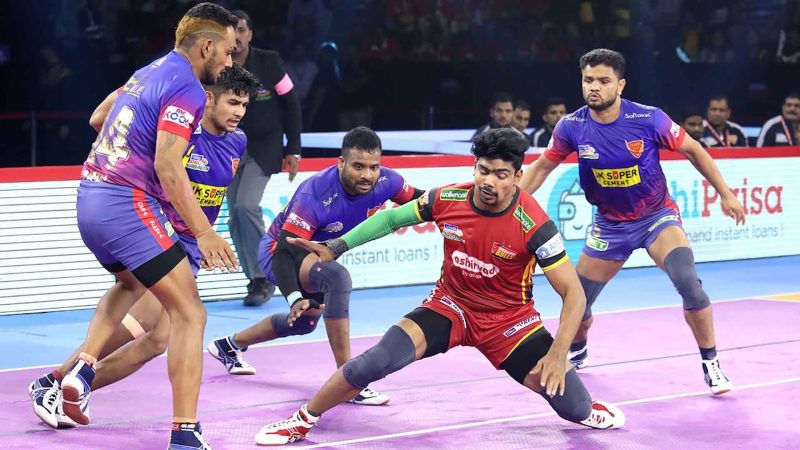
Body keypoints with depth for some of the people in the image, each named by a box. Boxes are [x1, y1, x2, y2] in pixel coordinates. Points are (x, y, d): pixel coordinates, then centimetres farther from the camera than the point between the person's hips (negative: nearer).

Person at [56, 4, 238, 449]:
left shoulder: (149, 73, 16)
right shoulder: (187, 88, -11)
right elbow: (167, 166, -20)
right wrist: (203, 231, -19)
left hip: (90, 198, 9)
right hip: (125, 206, -9)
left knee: (131, 283, 36)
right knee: (189, 313, -6)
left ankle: (82, 370, 17)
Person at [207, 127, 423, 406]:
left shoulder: (386, 182, -23)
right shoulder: (315, 196, -39)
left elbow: (417, 200, -1)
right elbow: (284, 252, -43)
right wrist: (295, 299, -57)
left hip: (318, 252, 8)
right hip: (280, 250, -8)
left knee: (305, 320, 30)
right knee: (337, 277, -38)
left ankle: (229, 345, 54)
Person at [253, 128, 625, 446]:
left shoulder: (533, 225, -25)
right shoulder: (447, 199, -15)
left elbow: (574, 293, -21)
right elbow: (392, 218, 5)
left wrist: (558, 354, -31)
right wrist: (336, 247, 0)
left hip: (509, 319, -1)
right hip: (449, 306, 1)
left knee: (575, 409, -8)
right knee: (381, 359, -25)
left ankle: (587, 408, 34)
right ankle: (303, 420, -6)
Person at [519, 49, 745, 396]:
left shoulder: (649, 119, -21)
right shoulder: (571, 127, -14)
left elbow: (693, 150, -5)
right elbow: (542, 166, 3)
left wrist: (725, 194, -3)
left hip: (657, 215, -3)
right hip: (610, 224, 3)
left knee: (688, 282, -26)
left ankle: (711, 363, -8)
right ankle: (576, 352, 41)